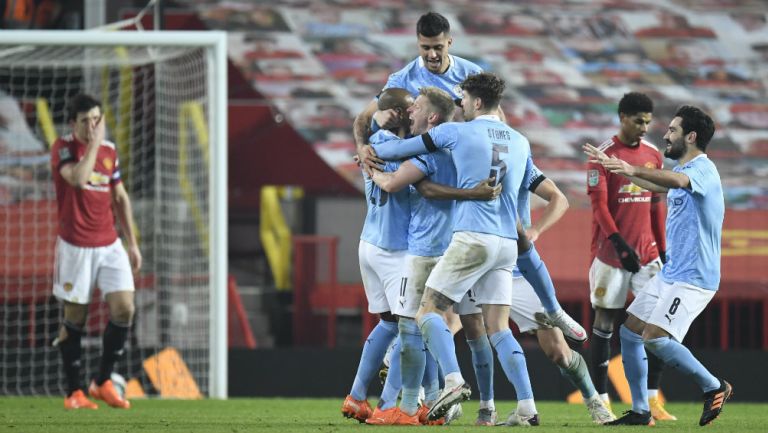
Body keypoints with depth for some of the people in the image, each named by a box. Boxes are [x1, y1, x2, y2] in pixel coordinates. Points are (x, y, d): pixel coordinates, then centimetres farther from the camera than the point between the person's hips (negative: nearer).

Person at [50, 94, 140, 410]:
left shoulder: (109, 151, 9)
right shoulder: (63, 148, -8)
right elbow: (78, 178, -28)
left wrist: (132, 242, 16)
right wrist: (94, 143, -19)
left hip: (109, 245, 5)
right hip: (75, 247, -5)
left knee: (124, 309, -6)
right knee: (75, 319, 1)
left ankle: (103, 383, 9)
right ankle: (74, 393, 12)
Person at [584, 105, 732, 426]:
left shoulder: (703, 169, -16)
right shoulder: (683, 170, 15)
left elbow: (677, 180, -40)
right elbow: (657, 185, 37)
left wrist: (633, 170, -54)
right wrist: (612, 165, 38)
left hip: (693, 278, -10)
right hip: (670, 273, 10)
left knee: (655, 337, -20)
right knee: (629, 332, 8)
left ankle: (714, 388, -4)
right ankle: (640, 412, 14)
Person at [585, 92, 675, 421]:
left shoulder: (653, 155, 10)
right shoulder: (604, 155, -7)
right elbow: (599, 205, -13)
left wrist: (662, 249, 13)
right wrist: (619, 243, -24)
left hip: (646, 252, 5)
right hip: (611, 253, -5)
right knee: (605, 322, 0)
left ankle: (652, 400, 2)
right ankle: (601, 400, 6)